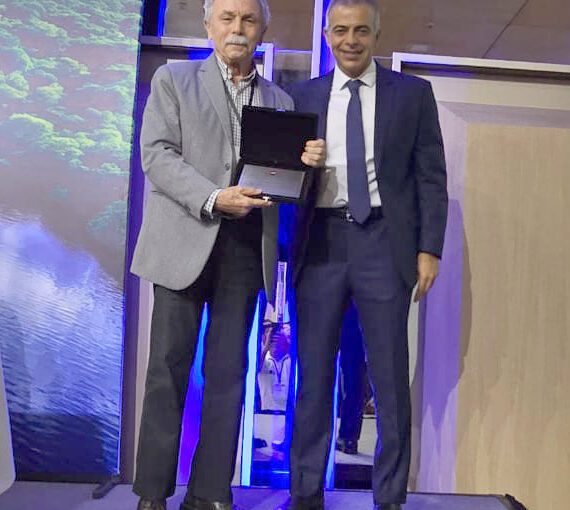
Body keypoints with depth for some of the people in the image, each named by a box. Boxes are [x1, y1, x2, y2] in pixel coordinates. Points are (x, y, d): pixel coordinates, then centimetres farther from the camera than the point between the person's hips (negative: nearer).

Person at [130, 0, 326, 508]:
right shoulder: (173, 79, 10)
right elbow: (157, 154, -2)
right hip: (185, 240, -2)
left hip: (246, 248, 2)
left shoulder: (281, 100, 18)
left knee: (228, 373, 2)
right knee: (169, 366, 0)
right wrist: (212, 198, -17)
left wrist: (306, 163, -7)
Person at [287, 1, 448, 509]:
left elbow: (431, 177, 4)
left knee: (390, 379, 4)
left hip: (384, 243, -1)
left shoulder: (413, 93, 7)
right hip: (321, 243, 2)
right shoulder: (303, 96, 11)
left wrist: (429, 248, -4)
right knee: (314, 375, 8)